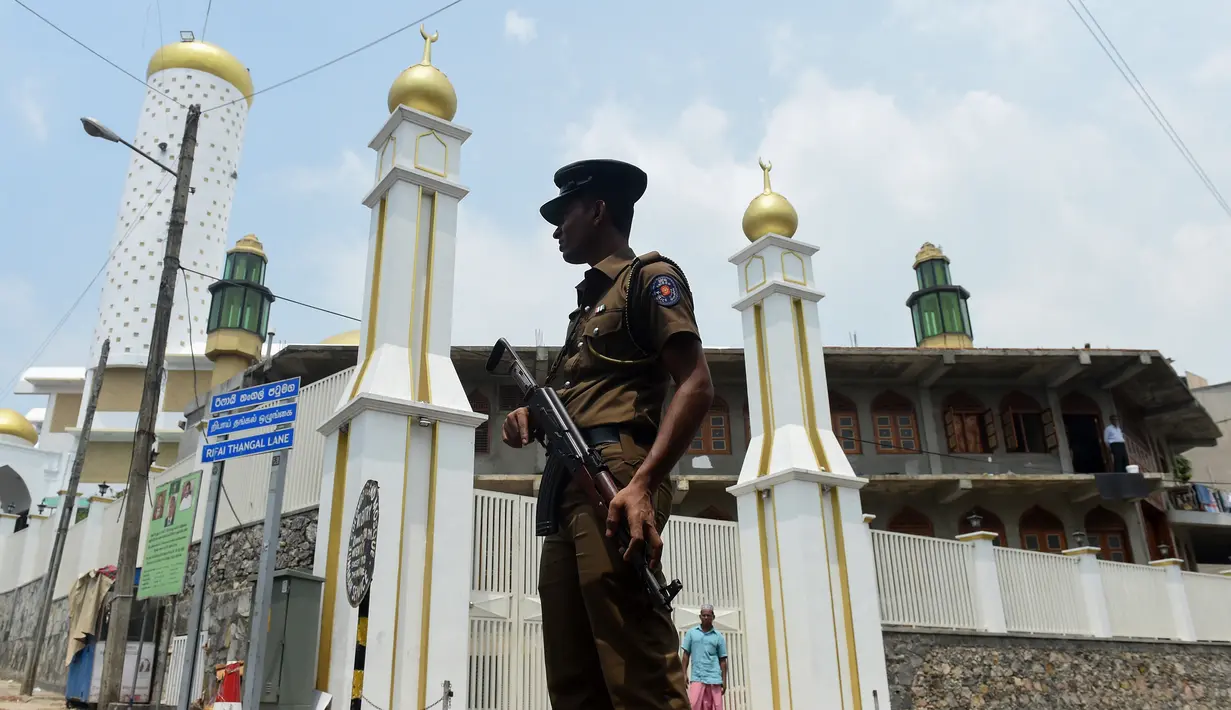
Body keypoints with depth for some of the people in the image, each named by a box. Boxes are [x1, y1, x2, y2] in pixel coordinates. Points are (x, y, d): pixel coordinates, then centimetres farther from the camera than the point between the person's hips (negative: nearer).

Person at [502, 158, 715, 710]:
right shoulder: (588, 303, 31)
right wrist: (533, 418, 9)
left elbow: (697, 387, -9)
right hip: (568, 493, 9)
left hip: (613, 482, -9)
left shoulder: (649, 277, 5)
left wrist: (642, 485, -23)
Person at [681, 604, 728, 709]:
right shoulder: (691, 633, 9)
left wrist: (724, 680, 3)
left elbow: (722, 660, 9)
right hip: (696, 677, 0)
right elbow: (686, 654, 10)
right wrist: (684, 674, 2)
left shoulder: (719, 637, 8)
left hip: (714, 678, 0)